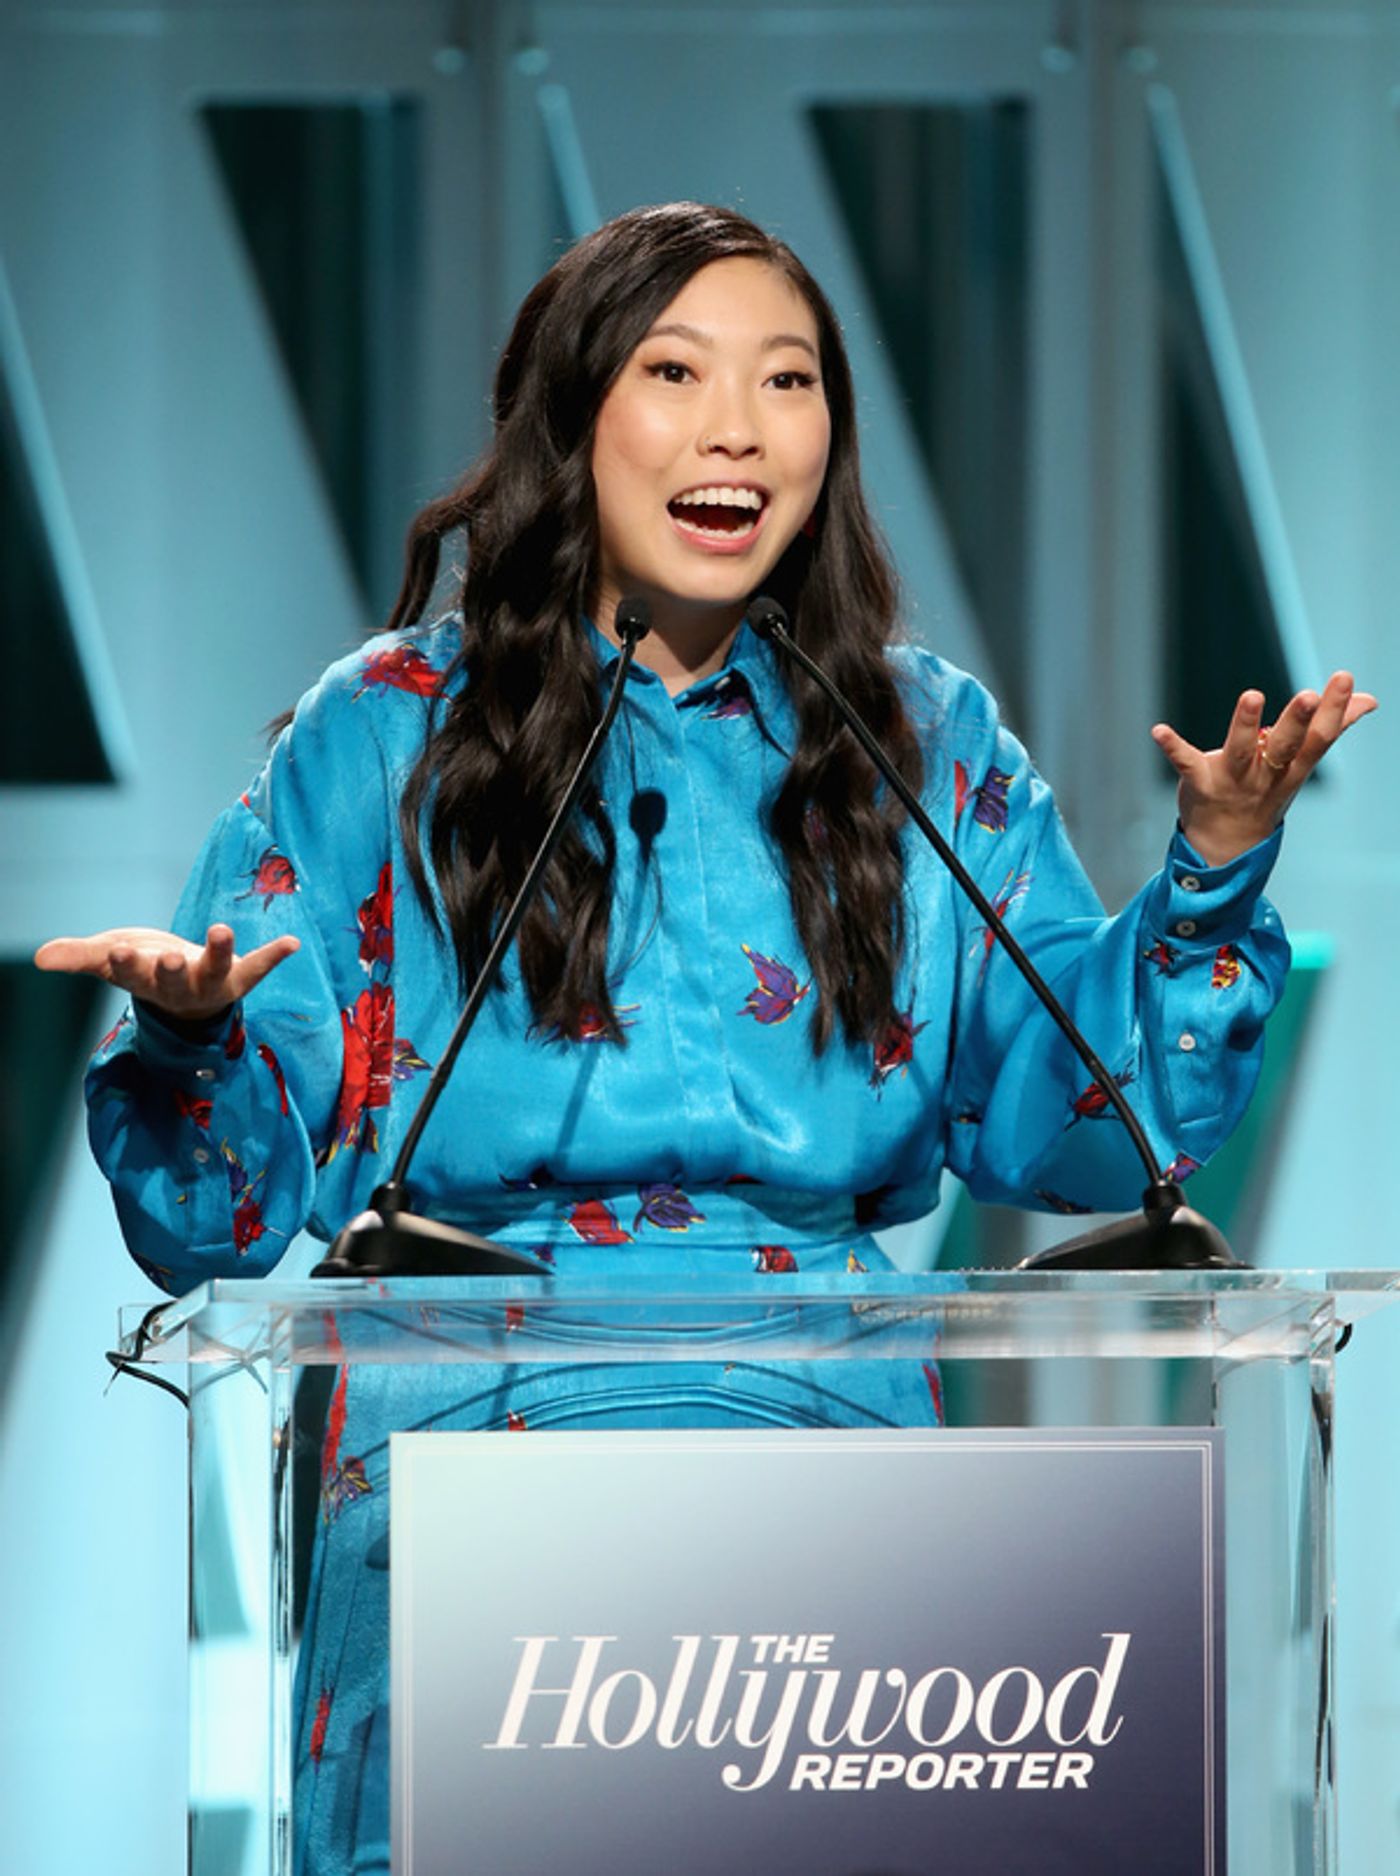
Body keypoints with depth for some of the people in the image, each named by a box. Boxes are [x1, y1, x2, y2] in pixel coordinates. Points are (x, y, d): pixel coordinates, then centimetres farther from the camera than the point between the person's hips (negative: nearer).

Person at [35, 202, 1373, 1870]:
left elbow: (1078, 1135, 13)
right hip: (478, 1419, -2)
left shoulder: (930, 749, 16)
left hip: (835, 1420, 2)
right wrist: (192, 1036, -16)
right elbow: (233, 1209, 5)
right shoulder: (387, 736, 8)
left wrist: (1211, 874, 1)